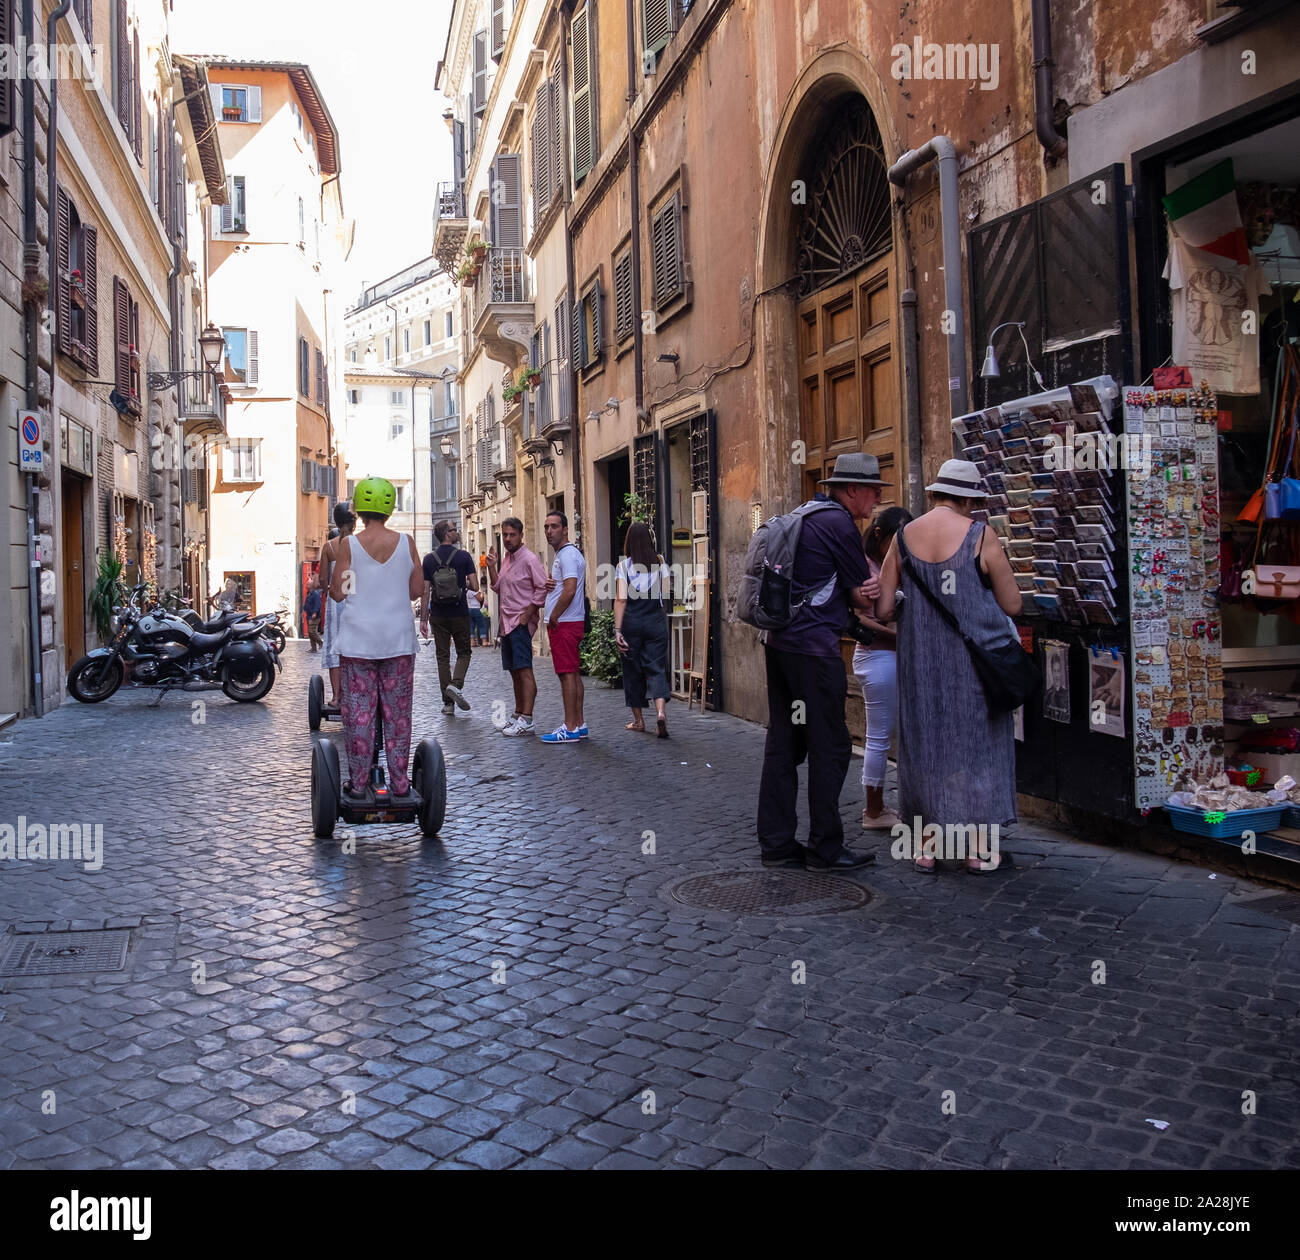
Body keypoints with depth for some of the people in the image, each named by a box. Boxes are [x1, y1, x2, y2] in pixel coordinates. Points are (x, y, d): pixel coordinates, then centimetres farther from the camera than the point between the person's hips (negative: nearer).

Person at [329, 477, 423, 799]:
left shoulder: (349, 544, -6)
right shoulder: (406, 542, -2)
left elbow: (338, 592, -5)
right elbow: (417, 590, 3)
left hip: (358, 640, -1)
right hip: (399, 639, 1)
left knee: (359, 711, 5)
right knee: (398, 712, 9)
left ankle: (358, 783, 9)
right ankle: (400, 782, 13)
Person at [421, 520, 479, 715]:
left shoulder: (429, 559, 1)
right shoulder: (464, 556, -6)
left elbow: (425, 591, -1)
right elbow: (475, 586, -10)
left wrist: (423, 618, 3)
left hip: (438, 615, 2)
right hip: (460, 614, -2)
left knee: (443, 657, 7)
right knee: (464, 652, 14)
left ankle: (448, 702, 7)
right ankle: (456, 685, -11)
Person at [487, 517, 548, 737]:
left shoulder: (529, 559, -9)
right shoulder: (506, 559, 17)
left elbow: (542, 589, -13)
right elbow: (497, 587, 21)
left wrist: (526, 614, -16)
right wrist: (491, 567, 6)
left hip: (521, 622, -9)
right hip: (506, 623, 9)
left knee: (524, 669, -12)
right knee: (514, 671, 13)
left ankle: (526, 720, -13)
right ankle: (518, 715, 21)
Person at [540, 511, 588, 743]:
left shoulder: (568, 554, -14)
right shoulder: (562, 554, 20)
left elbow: (570, 590, -24)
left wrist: (554, 617, -15)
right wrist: (549, 584, 6)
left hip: (564, 623, -11)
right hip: (568, 622, 11)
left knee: (567, 673, -9)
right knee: (573, 673, 11)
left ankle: (569, 728, -8)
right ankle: (579, 724, 16)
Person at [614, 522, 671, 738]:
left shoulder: (623, 566, -5)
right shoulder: (660, 562, 2)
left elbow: (621, 599, -10)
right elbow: (665, 594, 4)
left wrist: (617, 629, -10)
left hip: (632, 622, -1)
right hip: (656, 621, 1)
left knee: (633, 670, 11)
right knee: (657, 667, 1)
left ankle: (638, 720, 19)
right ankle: (661, 710, -22)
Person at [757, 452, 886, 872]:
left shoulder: (807, 516, 19)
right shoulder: (839, 524, -11)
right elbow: (862, 597, -7)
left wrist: (862, 590, 0)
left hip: (780, 644, 10)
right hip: (814, 649, -9)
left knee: (783, 743, 11)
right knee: (830, 748, -1)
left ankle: (776, 842, 17)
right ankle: (825, 848, 5)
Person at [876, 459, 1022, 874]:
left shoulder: (903, 536, 1)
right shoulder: (980, 536, -9)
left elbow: (882, 609, 3)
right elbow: (1012, 605, -4)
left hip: (919, 658, 3)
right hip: (973, 657, -3)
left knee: (922, 739, 12)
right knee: (976, 740, 8)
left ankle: (925, 845, 18)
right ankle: (980, 847, 15)